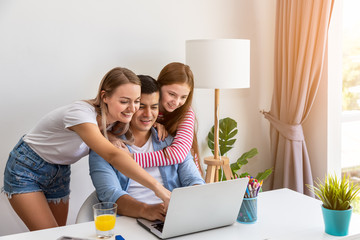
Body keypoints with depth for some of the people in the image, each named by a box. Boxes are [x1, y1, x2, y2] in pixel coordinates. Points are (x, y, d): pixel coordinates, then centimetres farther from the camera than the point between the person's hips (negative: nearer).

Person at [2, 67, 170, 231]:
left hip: (60, 174, 7)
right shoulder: (81, 113, -35)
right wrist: (157, 187, -56)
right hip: (26, 169, -7)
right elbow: (112, 156, -48)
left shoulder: (114, 120, -12)